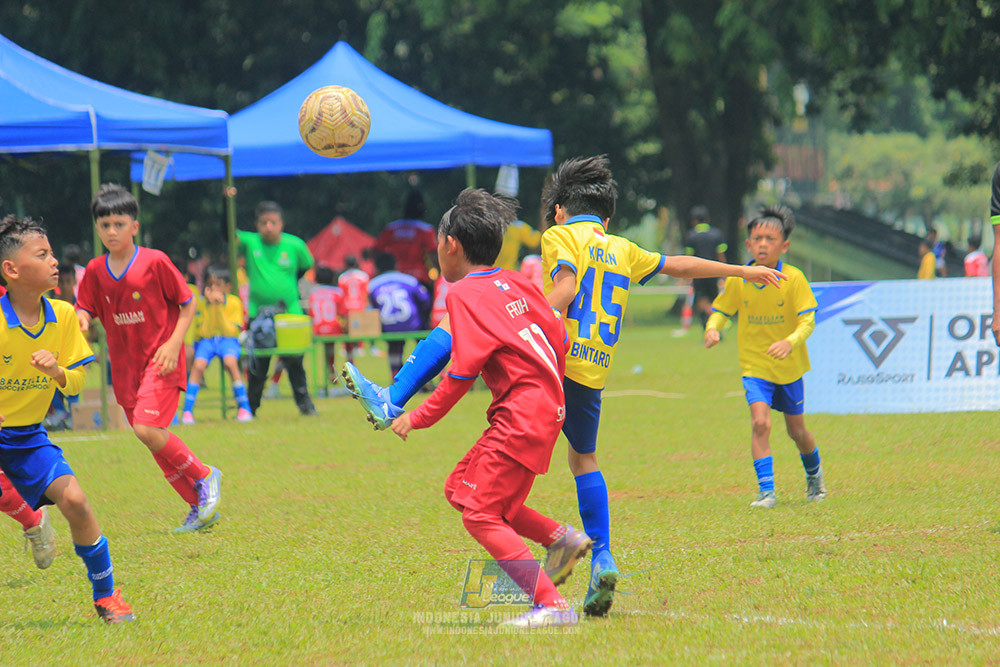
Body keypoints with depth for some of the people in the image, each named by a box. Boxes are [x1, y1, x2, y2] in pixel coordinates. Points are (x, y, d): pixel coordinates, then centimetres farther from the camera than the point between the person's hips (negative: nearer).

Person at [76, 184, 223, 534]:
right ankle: (199, 506, 18)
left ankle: (205, 476, -1)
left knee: (147, 429, -22)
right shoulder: (95, 271, 3)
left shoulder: (155, 262, -10)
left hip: (160, 361, -6)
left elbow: (188, 303, -4)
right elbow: (85, 309, 7)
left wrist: (174, 342, -15)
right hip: (125, 365, 6)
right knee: (155, 440, 7)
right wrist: (81, 321, -18)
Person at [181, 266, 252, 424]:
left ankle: (244, 408, -21)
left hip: (228, 340, -1)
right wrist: (211, 306, -17)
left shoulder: (234, 302, -3)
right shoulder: (202, 303, -2)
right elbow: (203, 332, -9)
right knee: (198, 365, -30)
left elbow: (230, 331, -10)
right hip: (206, 340, 1)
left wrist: (220, 307, -18)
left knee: (230, 362, -33)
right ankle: (187, 410, -23)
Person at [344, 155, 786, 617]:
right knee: (584, 458, 24)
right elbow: (680, 266, 33)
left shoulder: (560, 236, 6)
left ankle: (390, 403, -11)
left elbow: (566, 289, -11)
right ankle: (602, 560, 15)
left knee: (451, 330, 7)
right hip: (592, 374, 5)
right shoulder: (623, 251, 23)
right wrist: (740, 271, 46)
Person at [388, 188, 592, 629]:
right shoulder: (515, 283, 14)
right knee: (459, 488, 17)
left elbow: (463, 371, -15)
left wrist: (420, 418, -6)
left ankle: (552, 605, -16)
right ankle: (561, 538, 12)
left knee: (480, 515, -8)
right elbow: (558, 337, 15)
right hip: (547, 404, 9)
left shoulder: (465, 294, -10)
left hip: (521, 415, -9)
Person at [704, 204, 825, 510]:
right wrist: (712, 328, -19)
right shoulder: (738, 280, -8)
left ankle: (814, 474, 44)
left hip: (789, 367, 0)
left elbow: (807, 320, -19)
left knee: (796, 430, 15)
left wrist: (791, 342, -38)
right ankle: (766, 490, -17)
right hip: (754, 366, 0)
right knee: (760, 422, -21)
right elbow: (720, 310, 4)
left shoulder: (794, 279, -15)